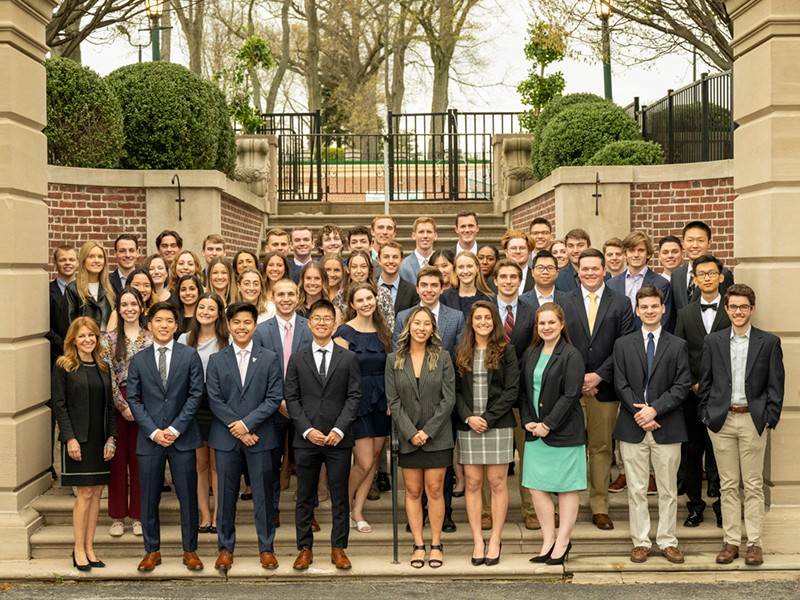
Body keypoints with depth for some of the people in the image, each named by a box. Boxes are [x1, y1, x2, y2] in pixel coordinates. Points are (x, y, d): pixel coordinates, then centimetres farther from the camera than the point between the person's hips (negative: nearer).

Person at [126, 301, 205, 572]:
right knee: (149, 498, 6)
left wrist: (176, 429, -10)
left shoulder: (190, 356, 2)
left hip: (182, 437, -1)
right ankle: (152, 550, 20)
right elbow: (133, 399, 4)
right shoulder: (139, 360, 7)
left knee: (188, 496, 3)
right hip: (149, 438, 1)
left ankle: (190, 550, 15)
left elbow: (196, 394, -2)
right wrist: (153, 432, -8)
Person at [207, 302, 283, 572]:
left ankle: (266, 548, 14)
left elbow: (274, 398, -3)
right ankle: (225, 548, 17)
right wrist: (236, 429, -10)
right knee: (226, 494, 6)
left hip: (259, 437, -1)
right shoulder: (216, 360, 6)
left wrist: (247, 423, -12)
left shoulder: (269, 358, 4)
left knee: (263, 493, 4)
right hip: (226, 438, 1)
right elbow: (214, 400, 0)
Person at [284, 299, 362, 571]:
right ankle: (305, 548, 16)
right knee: (305, 497, 7)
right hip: (306, 438, 1)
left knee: (339, 496, 5)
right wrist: (308, 430, -9)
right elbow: (291, 398, 3)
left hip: (338, 438, 0)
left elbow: (354, 396, 0)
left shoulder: (348, 358, 5)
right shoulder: (297, 359, 6)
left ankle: (338, 548, 14)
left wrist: (339, 429, -11)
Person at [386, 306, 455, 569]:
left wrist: (428, 431, -11)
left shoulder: (442, 357, -1)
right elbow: (393, 401, -1)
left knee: (435, 490, 2)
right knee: (413, 492, 6)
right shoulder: (394, 360, 2)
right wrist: (410, 432, -11)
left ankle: (436, 544, 12)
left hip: (437, 437, -1)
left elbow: (448, 398, -5)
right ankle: (418, 545, 14)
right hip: (408, 437, 1)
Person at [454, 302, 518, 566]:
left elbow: (512, 391, -4)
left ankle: (495, 540, 8)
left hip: (498, 425, -2)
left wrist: (488, 418, -11)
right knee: (472, 483, 3)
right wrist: (468, 417, -9)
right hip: (468, 426, 2)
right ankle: (477, 540, 9)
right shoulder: (461, 353, 9)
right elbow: (455, 390, 6)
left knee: (497, 482, 0)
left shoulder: (506, 351, 2)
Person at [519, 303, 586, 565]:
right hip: (535, 433, 6)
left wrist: (547, 424, -15)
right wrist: (527, 421, -2)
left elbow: (571, 395, -14)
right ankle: (548, 541, 19)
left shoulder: (571, 355, -8)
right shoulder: (530, 354, 10)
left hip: (564, 432, -6)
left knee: (566, 489, 3)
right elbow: (522, 390, 12)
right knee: (537, 487, 7)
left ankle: (562, 543, 14)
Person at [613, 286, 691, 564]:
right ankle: (640, 542, 13)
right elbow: (621, 384, 1)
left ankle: (667, 541, 16)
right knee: (636, 490, 5)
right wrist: (639, 412, -12)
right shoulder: (623, 344, 7)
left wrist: (655, 409, -13)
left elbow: (682, 386, -2)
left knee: (668, 489, 6)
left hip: (667, 427, 0)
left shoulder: (678, 346, 5)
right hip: (632, 427, 0)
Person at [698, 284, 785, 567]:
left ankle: (754, 542, 11)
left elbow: (776, 385, 2)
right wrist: (706, 416, 2)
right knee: (728, 485, 7)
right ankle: (731, 541, 13)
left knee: (753, 485, 3)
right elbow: (705, 383, 8)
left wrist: (770, 419, -5)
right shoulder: (713, 341, 6)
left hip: (753, 420, -1)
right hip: (721, 420, 2)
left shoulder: (769, 342, 2)